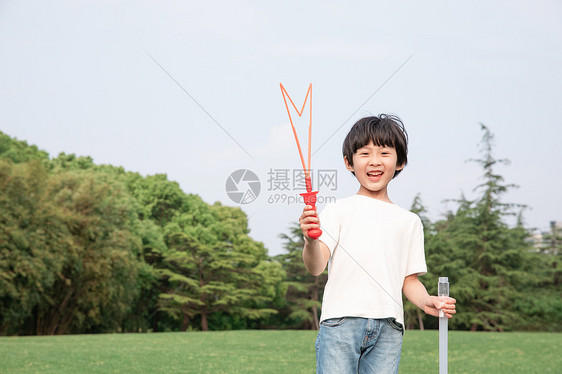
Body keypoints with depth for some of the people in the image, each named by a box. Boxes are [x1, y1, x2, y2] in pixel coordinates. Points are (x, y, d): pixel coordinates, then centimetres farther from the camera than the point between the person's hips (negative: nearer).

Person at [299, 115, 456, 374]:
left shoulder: (409, 222, 17)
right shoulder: (338, 211, 6)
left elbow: (410, 279, 16)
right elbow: (316, 267, -5)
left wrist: (426, 301, -4)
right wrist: (311, 240, -26)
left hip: (388, 328, 3)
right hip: (341, 322, -3)